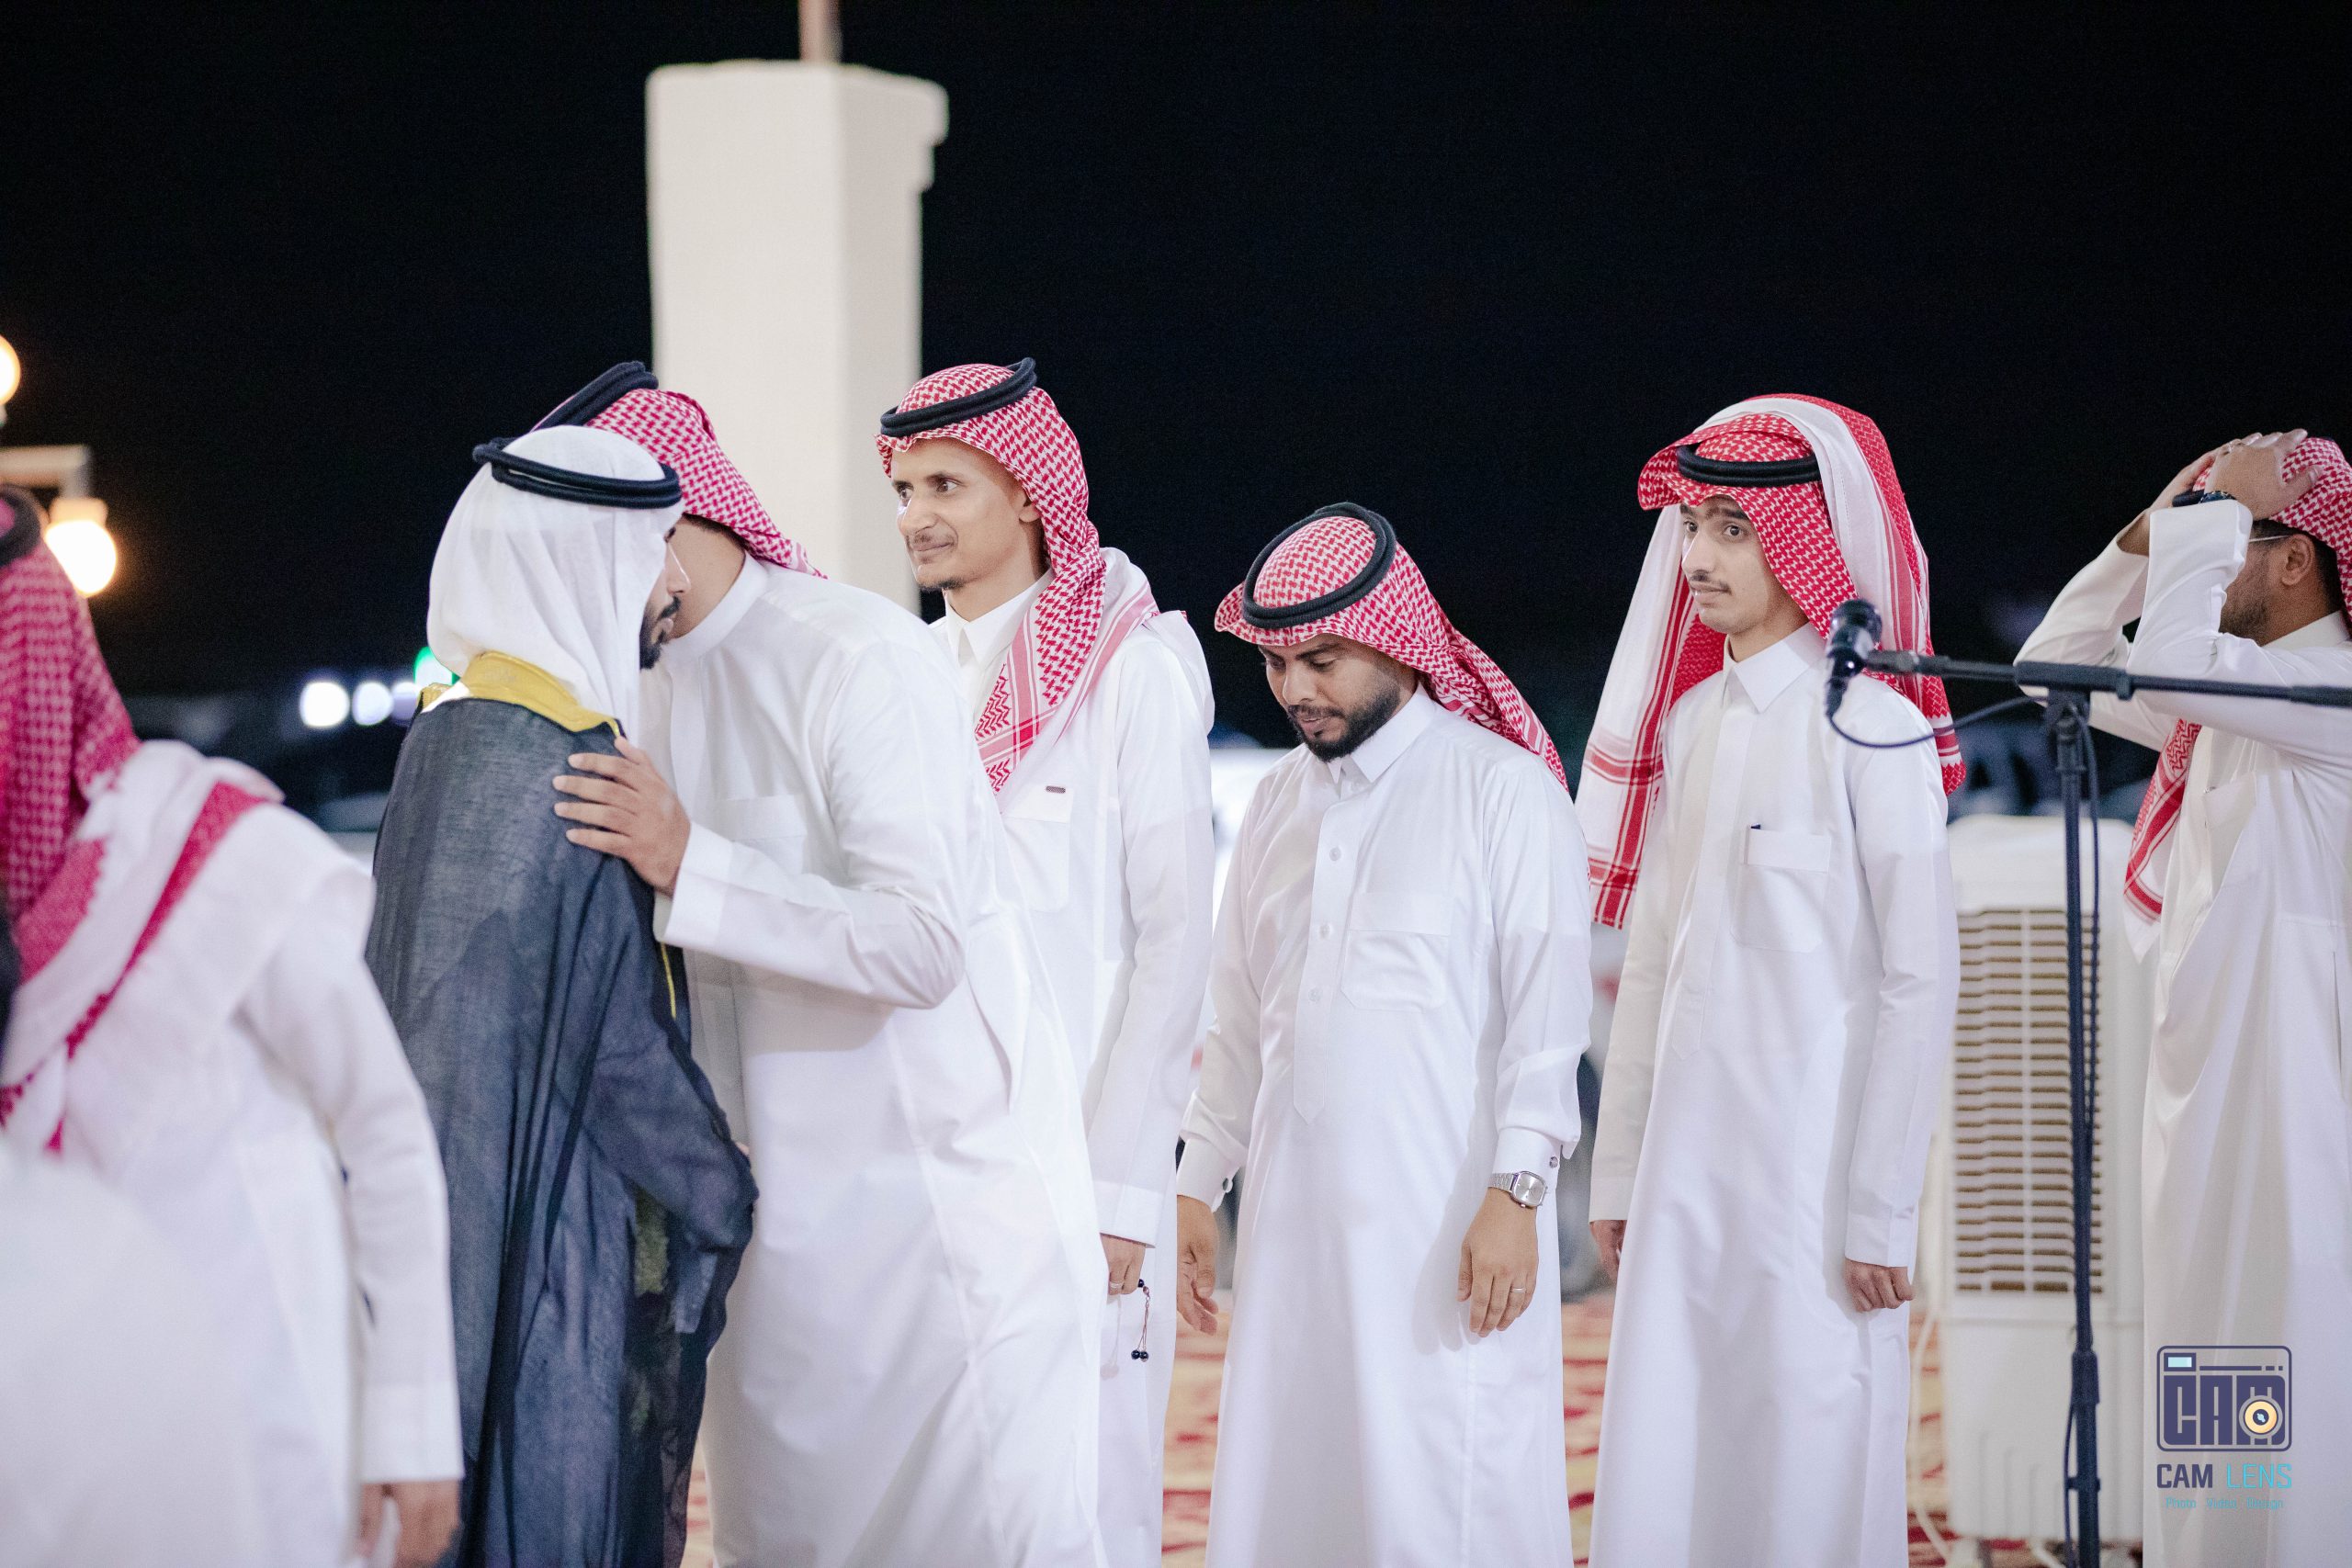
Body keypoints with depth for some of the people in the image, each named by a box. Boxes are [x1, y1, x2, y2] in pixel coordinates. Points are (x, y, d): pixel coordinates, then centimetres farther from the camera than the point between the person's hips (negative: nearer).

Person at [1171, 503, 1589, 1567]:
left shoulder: (1504, 788, -3)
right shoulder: (1279, 802, 16)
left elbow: (1548, 1005, -7)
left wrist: (1514, 1193, -14)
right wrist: (1197, 1186, 16)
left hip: (1450, 1218, -6)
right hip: (1297, 1207, 6)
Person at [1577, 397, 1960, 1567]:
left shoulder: (1871, 728, -9)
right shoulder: (1688, 722, 12)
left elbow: (1920, 982, -10)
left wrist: (1882, 1212, -13)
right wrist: (1619, 1172, 14)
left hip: (1811, 1158, -6)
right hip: (1686, 1161, 6)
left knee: (1806, 1470, -5)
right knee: (1659, 1471, 5)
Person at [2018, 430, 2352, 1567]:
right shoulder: (2228, 698, 15)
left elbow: (2161, 661, -29)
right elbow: (2059, 666, 20)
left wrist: (2212, 516, -15)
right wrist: (2150, 534, 9)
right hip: (2204, 1091, 9)